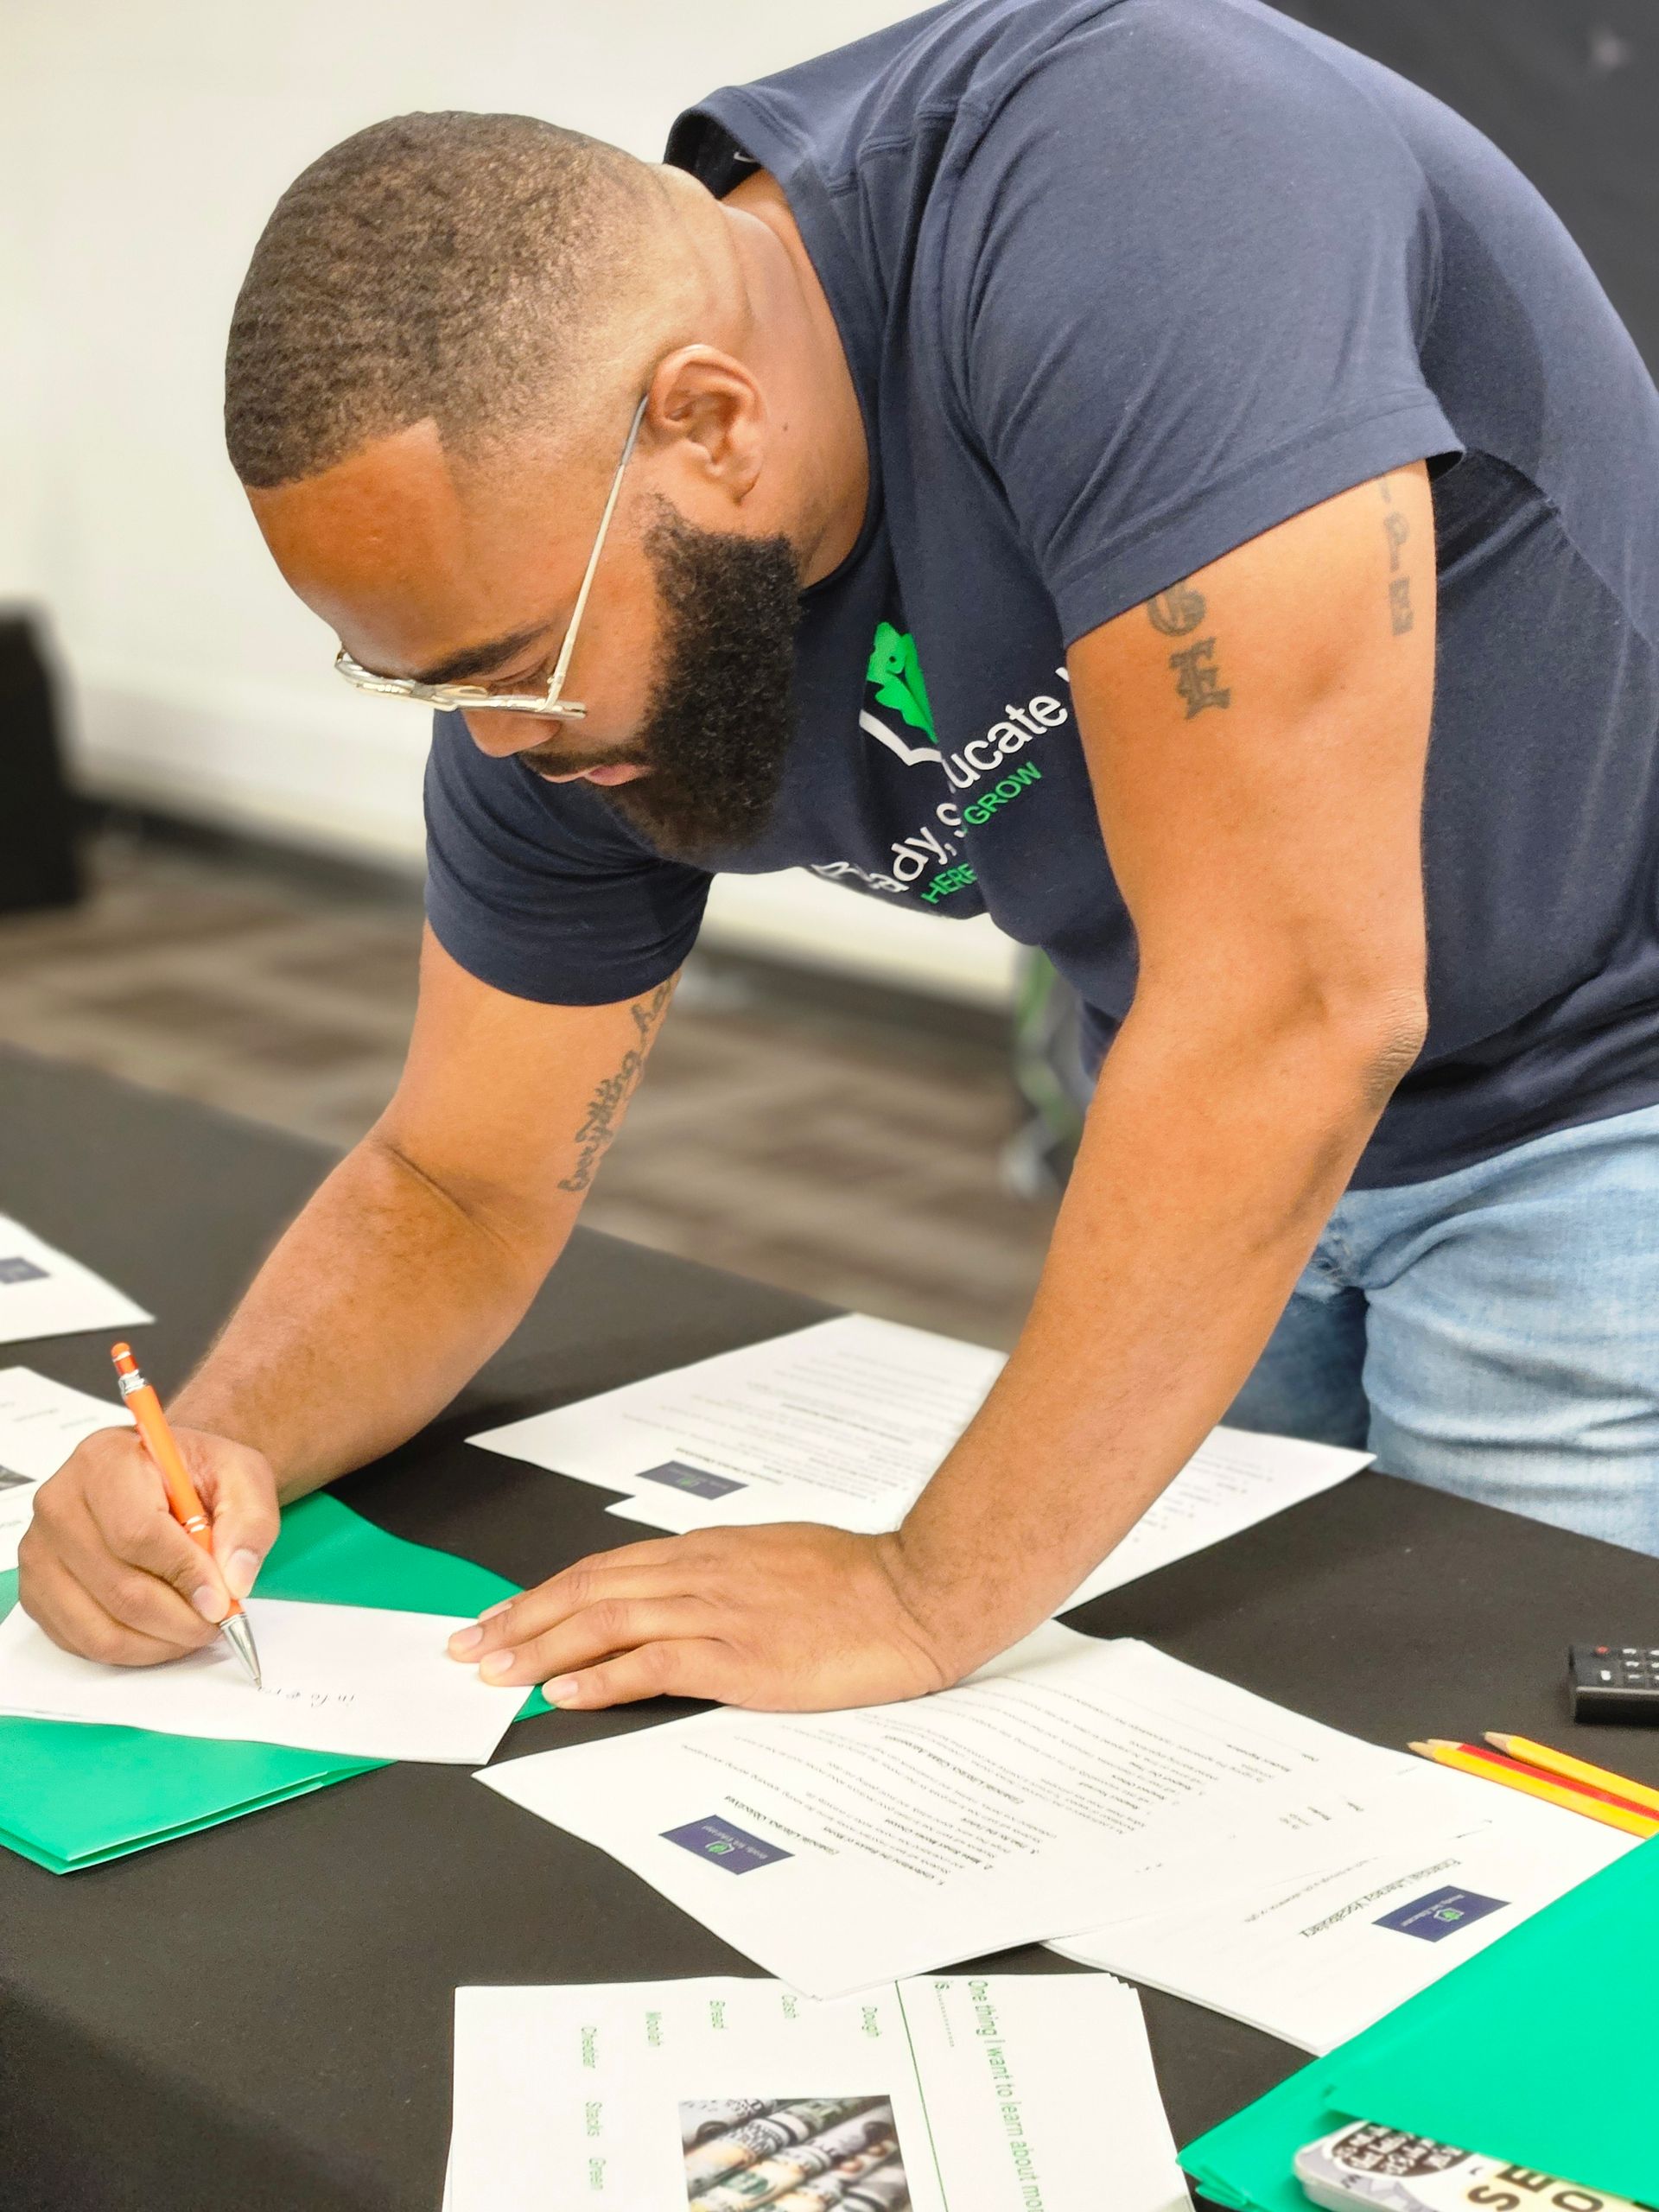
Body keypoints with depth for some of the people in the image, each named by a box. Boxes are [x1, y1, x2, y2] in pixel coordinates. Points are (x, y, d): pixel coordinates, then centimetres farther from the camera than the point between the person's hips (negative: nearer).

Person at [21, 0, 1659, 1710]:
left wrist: (928, 1595, -31)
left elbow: (1301, 1003, -38)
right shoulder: (559, 630, -13)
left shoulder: (1124, 192, -35)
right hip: (1218, 1129, 6)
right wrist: (215, 1443, -21)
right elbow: (461, 1191, 0)